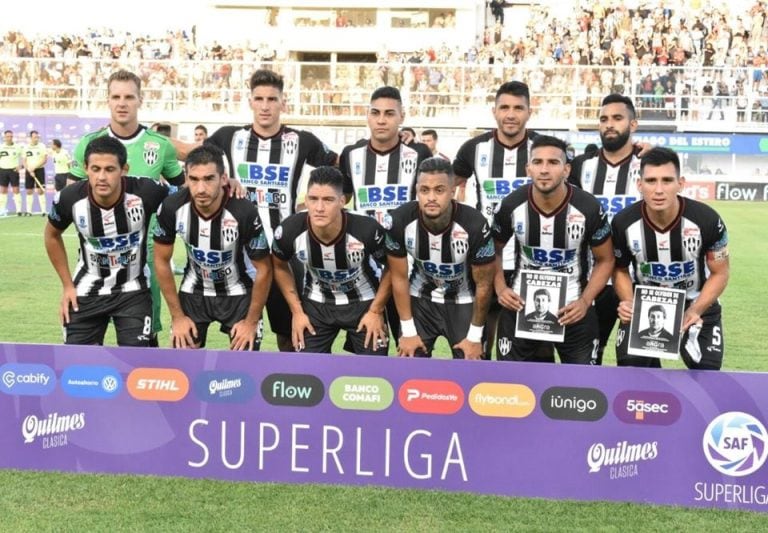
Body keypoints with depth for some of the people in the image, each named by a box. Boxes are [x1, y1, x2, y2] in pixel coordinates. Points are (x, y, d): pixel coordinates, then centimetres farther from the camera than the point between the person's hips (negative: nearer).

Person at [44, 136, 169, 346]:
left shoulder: (145, 192, -27)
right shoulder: (69, 198, -19)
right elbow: (52, 236, 3)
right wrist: (67, 286, 3)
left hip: (133, 291, -1)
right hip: (87, 291, 2)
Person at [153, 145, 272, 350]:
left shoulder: (244, 212, -31)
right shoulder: (172, 208, -23)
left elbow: (264, 270, -16)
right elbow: (162, 261, -6)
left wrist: (251, 321, -10)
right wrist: (177, 316, -4)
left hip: (237, 294, -2)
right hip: (193, 292, 2)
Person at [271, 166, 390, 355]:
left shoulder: (367, 230, -32)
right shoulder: (290, 231, -25)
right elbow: (280, 267, -1)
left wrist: (376, 311, -9)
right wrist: (297, 311, -1)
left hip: (363, 302, -1)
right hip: (315, 304, 2)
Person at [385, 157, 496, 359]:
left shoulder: (474, 225, -31)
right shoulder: (400, 221, -25)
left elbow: (483, 285, -15)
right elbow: (399, 278, -9)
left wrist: (475, 335, -7)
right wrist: (408, 331, -5)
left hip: (464, 301, -1)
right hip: (420, 298, 2)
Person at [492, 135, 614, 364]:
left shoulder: (589, 208, -14)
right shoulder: (511, 206, -10)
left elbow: (605, 260, -2)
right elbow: (494, 251, 7)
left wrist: (585, 301, -14)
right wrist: (500, 289, -9)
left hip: (572, 310, -1)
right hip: (520, 305, 1)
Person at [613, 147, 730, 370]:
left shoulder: (706, 220, -24)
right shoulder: (623, 223, -20)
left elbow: (720, 272, -10)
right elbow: (620, 269, -2)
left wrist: (695, 310, -24)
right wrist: (629, 302, -22)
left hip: (697, 304, -1)